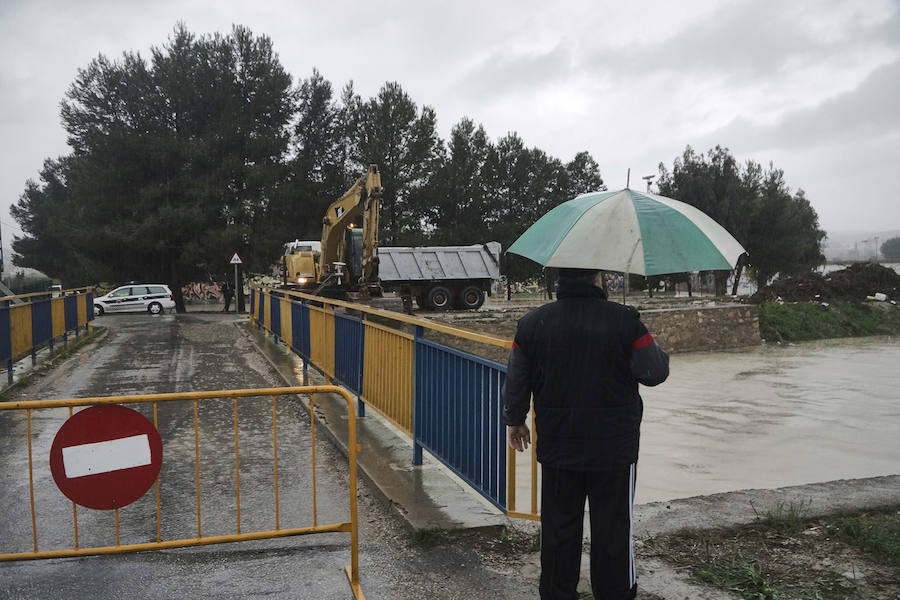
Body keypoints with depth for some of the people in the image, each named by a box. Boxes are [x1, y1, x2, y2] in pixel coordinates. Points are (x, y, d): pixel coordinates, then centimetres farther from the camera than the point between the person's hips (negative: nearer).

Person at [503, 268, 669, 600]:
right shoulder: (625, 320, -12)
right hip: (614, 448, -2)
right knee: (613, 529, 11)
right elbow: (654, 373, -7)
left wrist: (514, 420, 19)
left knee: (558, 528, 15)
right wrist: (659, 352, 16)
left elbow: (516, 382, 4)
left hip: (556, 448, 3)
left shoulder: (531, 323, -2)